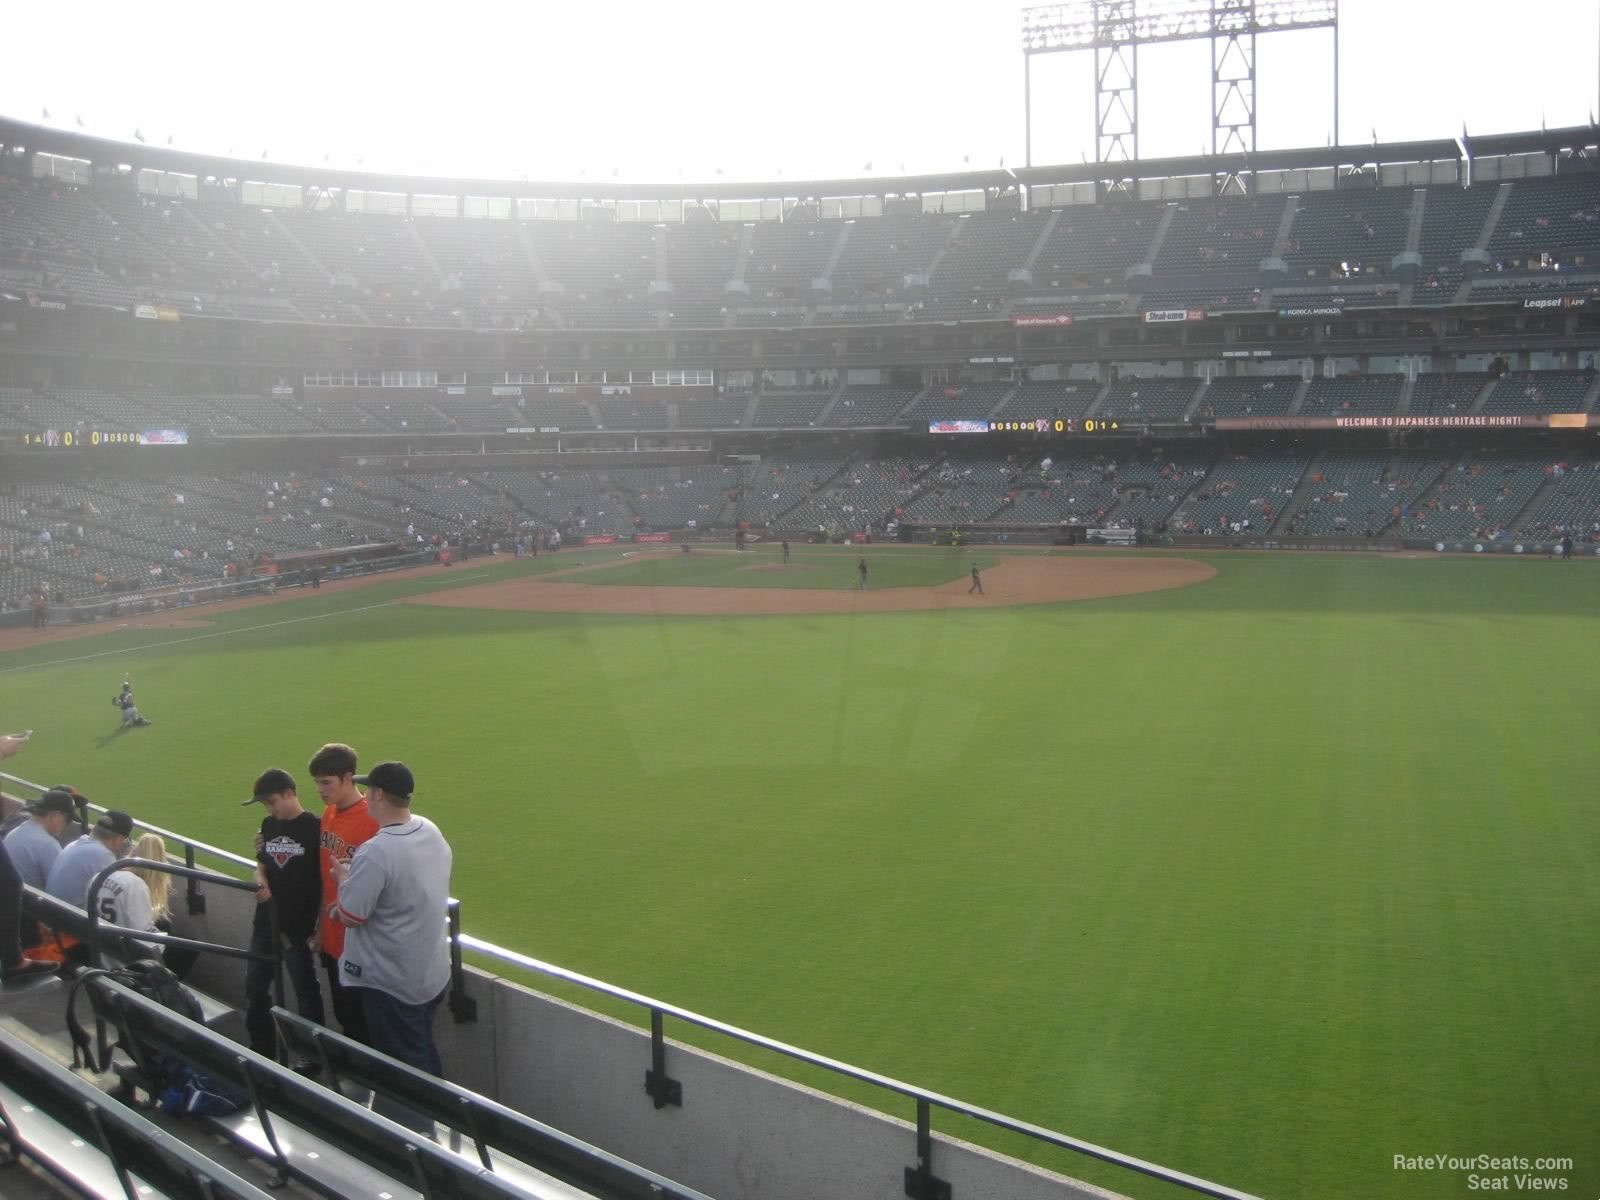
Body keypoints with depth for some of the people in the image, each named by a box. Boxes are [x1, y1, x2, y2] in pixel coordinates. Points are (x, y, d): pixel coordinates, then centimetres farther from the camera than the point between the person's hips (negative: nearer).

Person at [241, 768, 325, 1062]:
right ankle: (262, 1049, 32)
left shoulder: (315, 827, -14)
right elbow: (262, 865, 15)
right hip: (266, 922, 7)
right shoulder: (268, 825, 5)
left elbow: (326, 879, -12)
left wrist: (320, 927, -12)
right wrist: (260, 883, -10)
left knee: (306, 991, 5)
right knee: (254, 986, 15)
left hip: (299, 926, -7)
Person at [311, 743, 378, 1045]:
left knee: (362, 1022, 5)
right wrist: (320, 927, 16)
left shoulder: (372, 819, -21)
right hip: (332, 937, 8)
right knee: (343, 1018, 20)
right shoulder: (328, 813, 5)